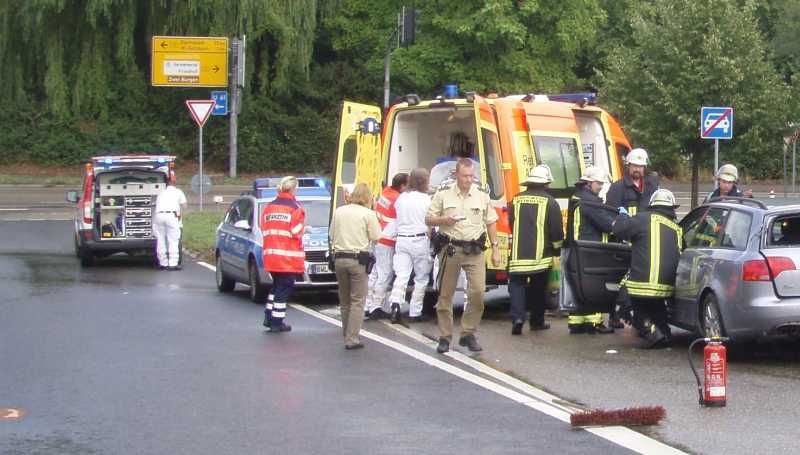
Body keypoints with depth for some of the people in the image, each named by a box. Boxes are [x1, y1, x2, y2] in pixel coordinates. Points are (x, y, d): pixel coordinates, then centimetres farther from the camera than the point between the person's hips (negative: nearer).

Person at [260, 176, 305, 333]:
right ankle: (277, 322, 2)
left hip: (271, 255, 6)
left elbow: (264, 230, 11)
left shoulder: (268, 207, 10)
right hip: (288, 256, -6)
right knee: (284, 289, 1)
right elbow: (297, 232, -13)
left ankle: (269, 317, 19)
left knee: (277, 286, 21)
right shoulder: (295, 208, -10)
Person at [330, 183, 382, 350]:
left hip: (339, 258, 5)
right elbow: (376, 237, -4)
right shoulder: (368, 214, -7)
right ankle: (352, 339, -8)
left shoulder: (339, 211, 6)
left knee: (344, 300, 16)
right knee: (357, 301, -2)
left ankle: (347, 335, 23)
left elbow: (331, 235, 12)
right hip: (358, 259, -5)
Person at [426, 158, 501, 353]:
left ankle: (468, 334, 4)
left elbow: (491, 223, 12)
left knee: (478, 291, -10)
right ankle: (445, 337, 11)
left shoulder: (482, 196, 6)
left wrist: (495, 248, 8)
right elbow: (428, 219, 5)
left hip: (474, 250, 1)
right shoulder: (443, 195, 2)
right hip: (450, 249, -1)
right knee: (445, 295, 2)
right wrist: (443, 220, -15)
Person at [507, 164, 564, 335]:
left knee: (517, 284, 3)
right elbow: (557, 230, -5)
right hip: (541, 254, -1)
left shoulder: (516, 200, 5)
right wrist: (557, 250, 11)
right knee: (538, 288, 12)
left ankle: (517, 317, -15)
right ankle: (537, 321, 19)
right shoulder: (549, 202, -4)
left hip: (518, 253, 1)